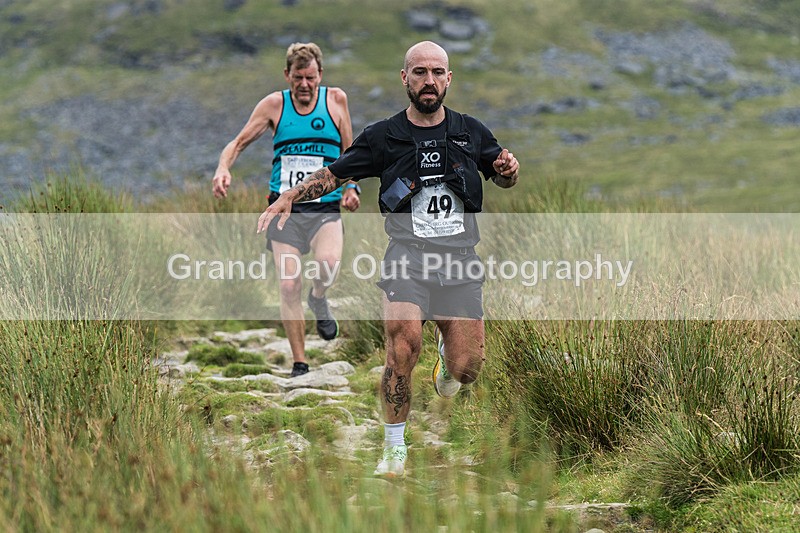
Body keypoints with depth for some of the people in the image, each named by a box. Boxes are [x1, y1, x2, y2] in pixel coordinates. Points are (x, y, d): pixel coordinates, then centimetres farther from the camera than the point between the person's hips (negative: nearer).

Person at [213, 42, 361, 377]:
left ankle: (318, 300, 7)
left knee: (329, 262, -29)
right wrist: (223, 169, -10)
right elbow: (239, 143, 10)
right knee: (288, 286, -8)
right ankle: (299, 364, 5)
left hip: (326, 208, -1)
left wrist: (350, 188, 1)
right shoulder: (274, 105, 3)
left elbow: (349, 153, 16)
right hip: (284, 208, 1)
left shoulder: (335, 100, 5)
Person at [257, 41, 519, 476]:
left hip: (460, 259, 2)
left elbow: (503, 178, 24)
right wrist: (289, 197, -3)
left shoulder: (471, 132, 10)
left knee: (467, 369, -6)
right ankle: (394, 445, -13)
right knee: (404, 340, -28)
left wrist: (508, 169, 0)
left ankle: (447, 353, 36)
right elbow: (333, 174, 12)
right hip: (408, 252, -2)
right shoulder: (383, 137, 5)